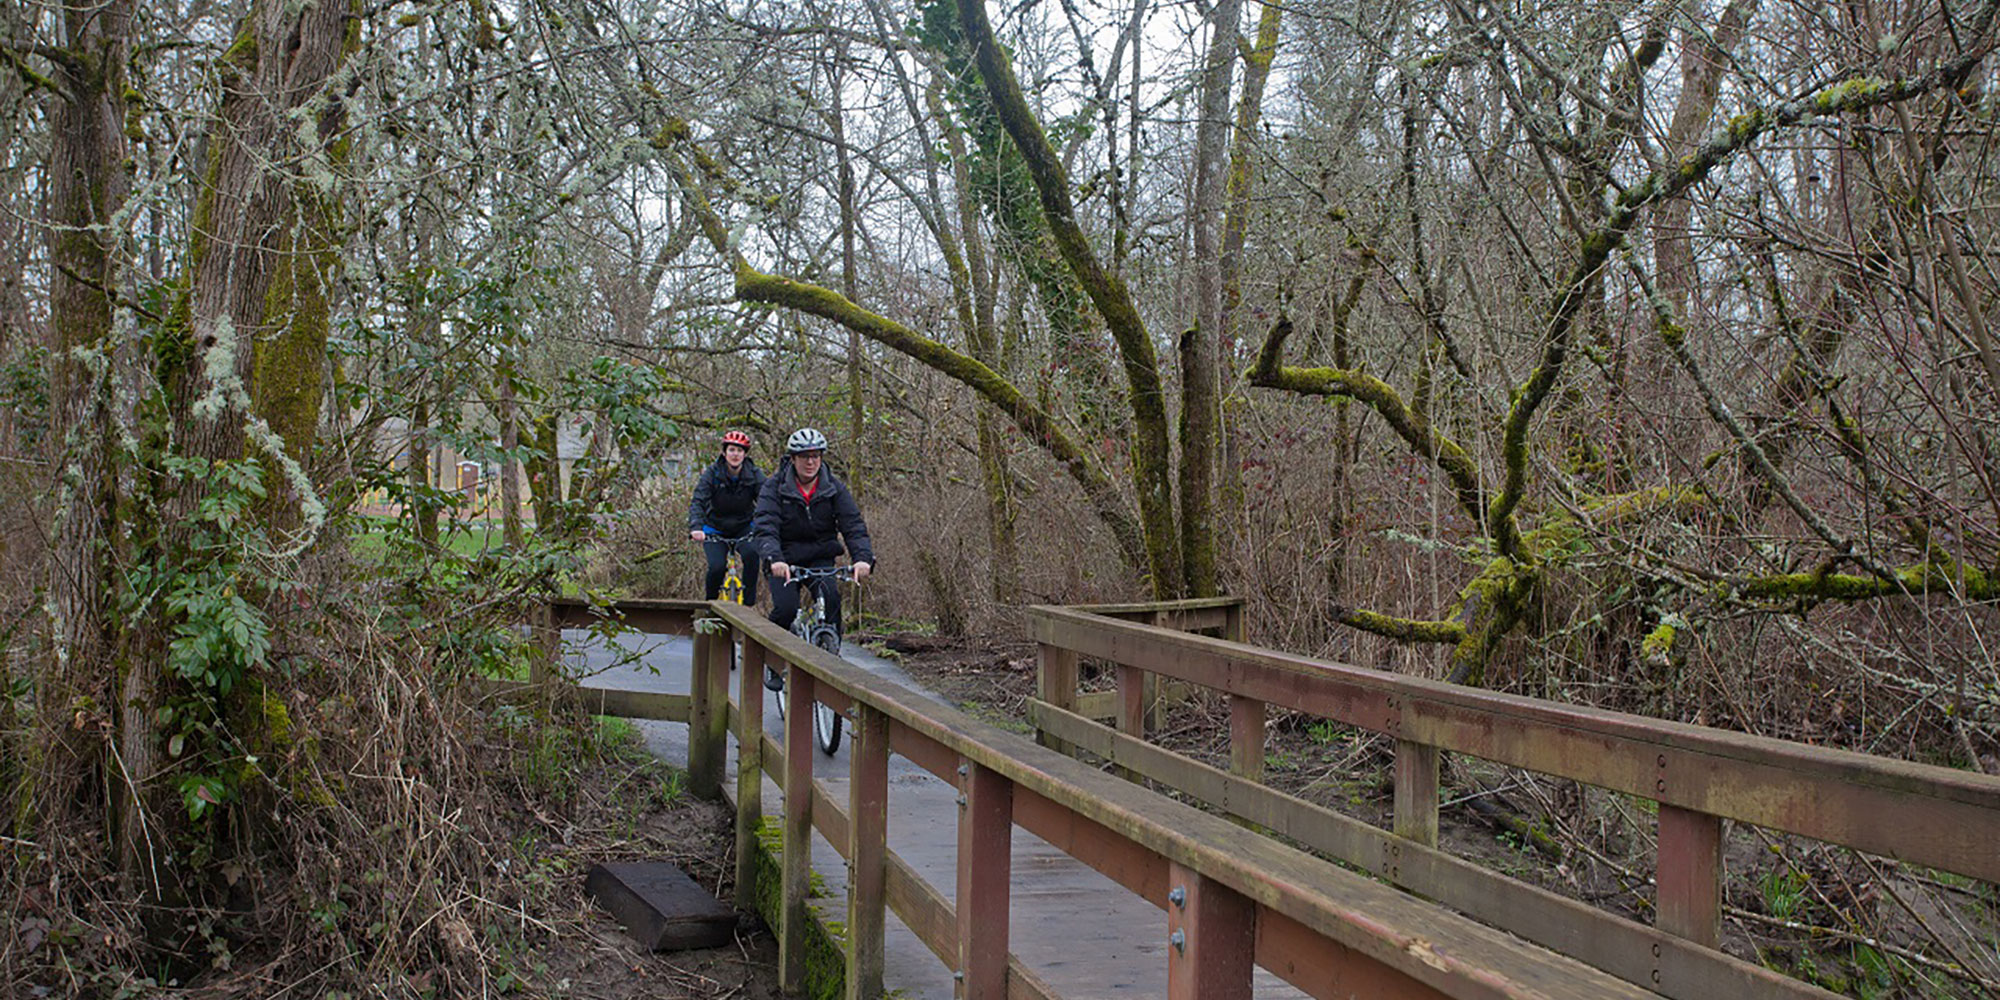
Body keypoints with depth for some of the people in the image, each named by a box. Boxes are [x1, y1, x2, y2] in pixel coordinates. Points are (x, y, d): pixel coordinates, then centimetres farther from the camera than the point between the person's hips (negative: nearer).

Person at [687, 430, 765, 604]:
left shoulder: (754, 474, -12)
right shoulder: (712, 473, -15)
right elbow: (697, 502, -25)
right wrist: (696, 527, -44)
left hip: (743, 528, 1)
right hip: (715, 530, -1)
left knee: (751, 554, -29)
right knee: (717, 567, -22)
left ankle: (748, 603, -15)